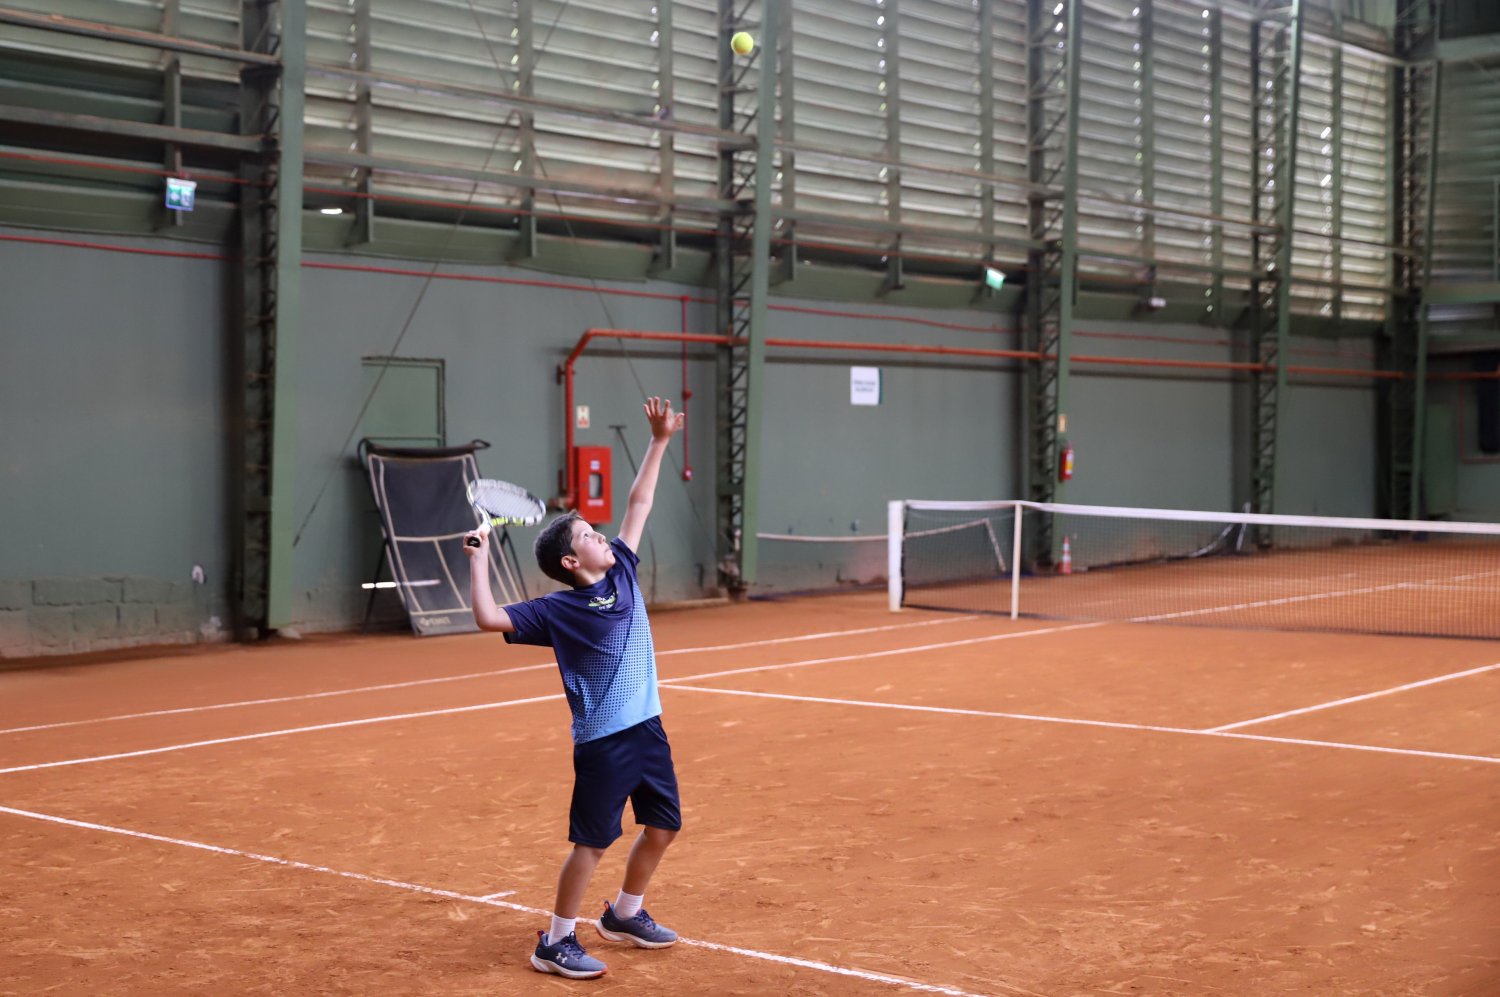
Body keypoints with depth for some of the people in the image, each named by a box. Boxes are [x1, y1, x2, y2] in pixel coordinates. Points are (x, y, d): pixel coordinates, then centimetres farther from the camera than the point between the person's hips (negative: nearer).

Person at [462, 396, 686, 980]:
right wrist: (480, 562, -21)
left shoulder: (623, 573, 4)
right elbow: (489, 619, -21)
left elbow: (639, 504, 11)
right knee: (593, 842, -4)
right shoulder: (556, 611, -12)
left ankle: (624, 915, 35)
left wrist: (659, 442, 11)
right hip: (603, 741, -7)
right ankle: (555, 944, 9)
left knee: (663, 826, 16)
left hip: (647, 728, 7)